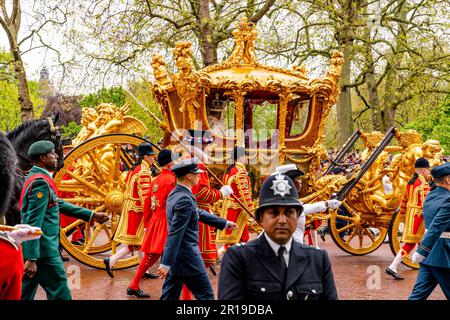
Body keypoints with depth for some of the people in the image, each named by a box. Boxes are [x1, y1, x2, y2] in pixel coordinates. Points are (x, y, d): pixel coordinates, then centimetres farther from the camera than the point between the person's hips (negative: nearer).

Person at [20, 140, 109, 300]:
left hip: (31, 249, 10)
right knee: (60, 294, 0)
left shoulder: (35, 178, 14)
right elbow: (34, 223, -22)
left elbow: (59, 204, 19)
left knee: (24, 294, 13)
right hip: (43, 250, -10)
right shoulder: (41, 182, -17)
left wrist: (92, 215, 20)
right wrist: (31, 258, -25)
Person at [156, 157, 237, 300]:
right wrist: (166, 264, -26)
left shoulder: (175, 194, 9)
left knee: (169, 296, 13)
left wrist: (224, 223, 28)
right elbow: (175, 234, -25)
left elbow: (199, 213, 21)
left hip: (175, 257, 9)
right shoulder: (185, 200, -21)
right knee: (206, 296, 4)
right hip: (187, 259, -9)